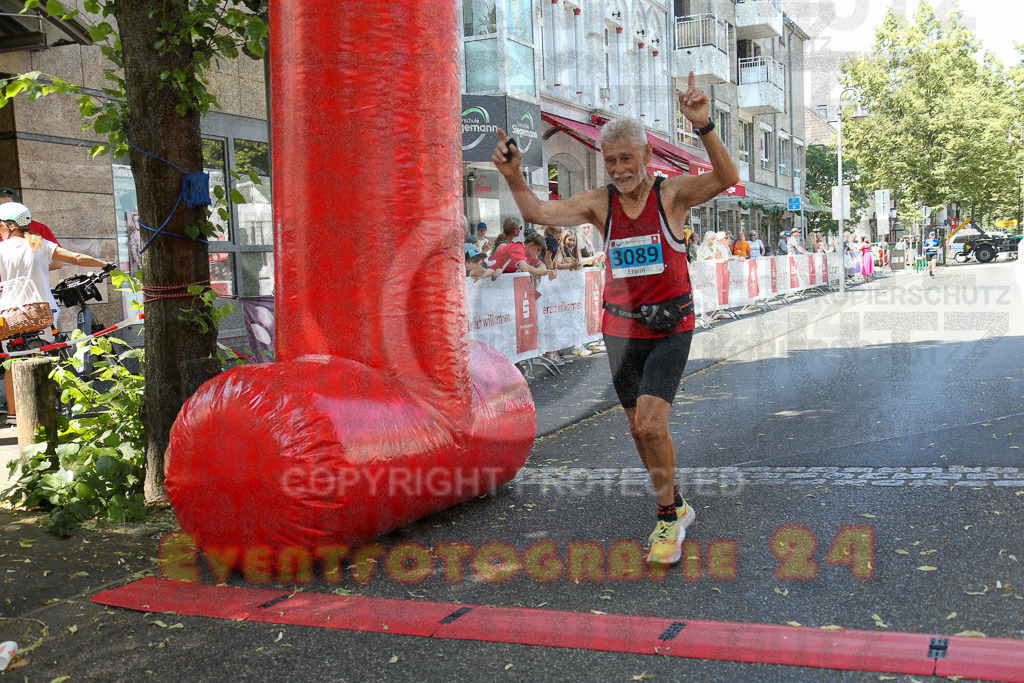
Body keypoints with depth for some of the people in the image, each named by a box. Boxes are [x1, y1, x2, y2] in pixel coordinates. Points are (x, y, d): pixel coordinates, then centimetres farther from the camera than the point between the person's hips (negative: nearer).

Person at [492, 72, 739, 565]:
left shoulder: (672, 193, -9)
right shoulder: (600, 203, -2)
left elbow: (726, 179, -27)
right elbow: (538, 212, -12)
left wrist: (704, 126, -42)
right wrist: (513, 176, -30)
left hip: (670, 327, -4)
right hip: (621, 329, 4)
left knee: (651, 423, -18)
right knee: (640, 429, 12)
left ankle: (667, 517, 2)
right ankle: (675, 507, 34)